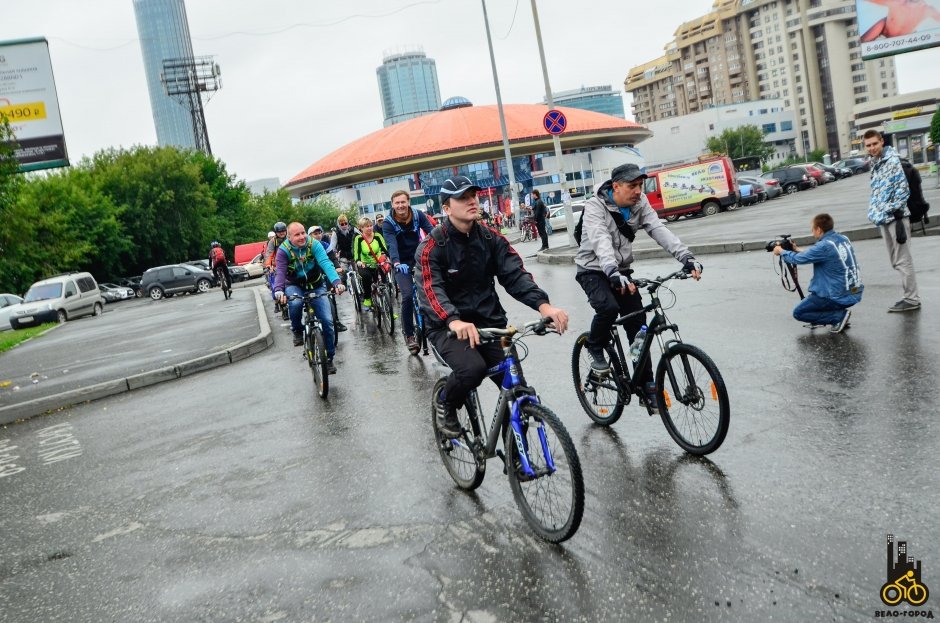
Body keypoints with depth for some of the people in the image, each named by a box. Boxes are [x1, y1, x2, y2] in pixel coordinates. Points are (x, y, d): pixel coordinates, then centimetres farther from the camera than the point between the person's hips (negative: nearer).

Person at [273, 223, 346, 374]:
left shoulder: (314, 244, -19)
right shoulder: (283, 250, -18)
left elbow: (326, 263, -32)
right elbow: (280, 272, -28)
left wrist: (337, 282, -49)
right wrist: (279, 291, -48)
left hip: (316, 286, 1)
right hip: (295, 286, -1)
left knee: (327, 320, -11)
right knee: (295, 303, -36)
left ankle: (329, 358, 6)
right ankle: (297, 330, -5)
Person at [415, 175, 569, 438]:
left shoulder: (491, 238, 2)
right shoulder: (432, 246, -11)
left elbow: (515, 274, -9)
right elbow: (431, 289, -26)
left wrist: (542, 304, -30)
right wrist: (454, 321, -47)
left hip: (488, 322, 4)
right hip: (448, 326, -4)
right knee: (473, 368, -31)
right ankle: (445, 404, 3)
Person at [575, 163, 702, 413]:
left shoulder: (639, 204, -6)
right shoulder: (595, 207, -21)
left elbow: (659, 230, -18)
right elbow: (600, 240, -38)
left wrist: (686, 257, -33)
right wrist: (612, 272, -56)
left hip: (621, 271, 5)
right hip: (594, 271, -5)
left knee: (638, 325, 0)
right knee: (608, 308, -33)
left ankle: (646, 383, 12)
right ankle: (595, 349, -3)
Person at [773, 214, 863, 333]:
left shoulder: (825, 246, -19)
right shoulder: (843, 239, 6)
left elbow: (798, 259, -10)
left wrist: (781, 251, 8)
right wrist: (797, 249, 25)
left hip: (840, 296, -9)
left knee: (798, 313, 3)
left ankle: (840, 315, -6)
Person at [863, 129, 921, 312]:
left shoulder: (892, 161, -10)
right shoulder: (875, 164, 16)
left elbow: (902, 188, -15)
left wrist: (896, 211, -18)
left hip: (895, 217, -9)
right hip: (883, 218, 9)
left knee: (903, 260, -5)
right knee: (896, 261, 12)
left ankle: (912, 299, 1)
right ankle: (910, 296, 20)